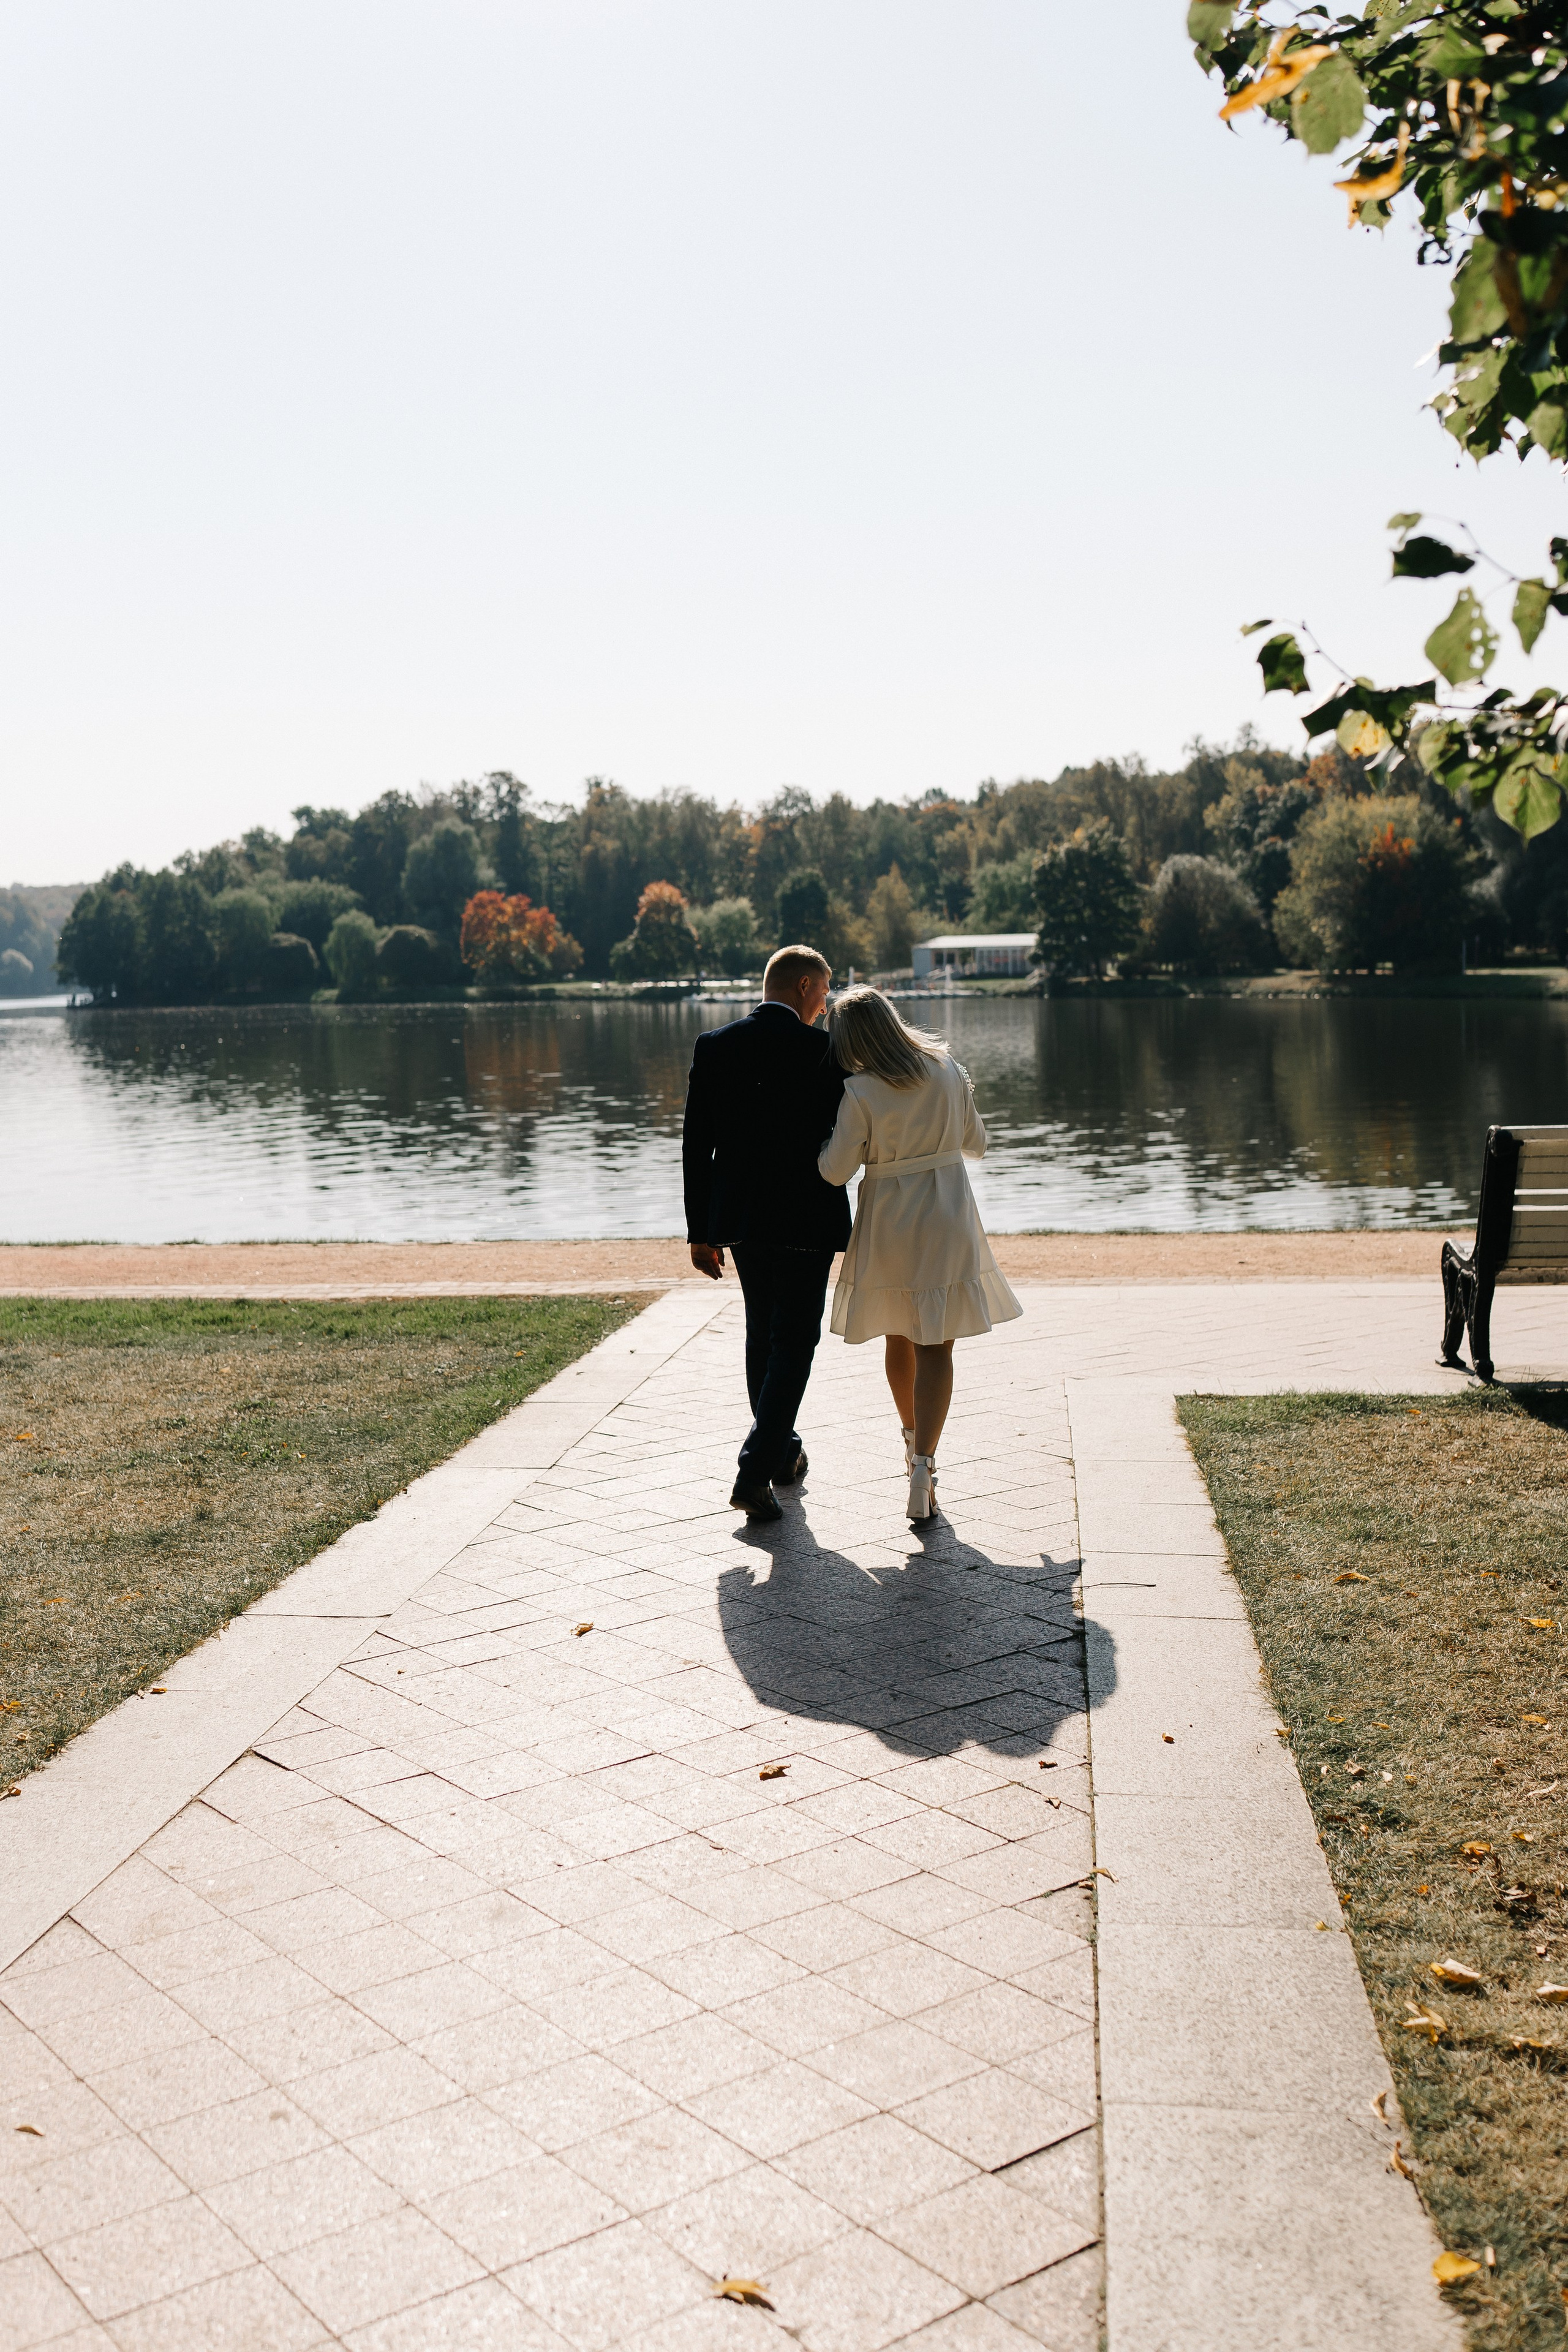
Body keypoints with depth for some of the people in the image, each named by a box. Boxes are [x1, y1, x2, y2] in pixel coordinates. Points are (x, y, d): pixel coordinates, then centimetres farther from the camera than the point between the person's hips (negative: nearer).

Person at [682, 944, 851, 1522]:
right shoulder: (825, 1050, -12)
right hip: (807, 1221, -5)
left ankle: (781, 1454, 32)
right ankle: (755, 1472, -6)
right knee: (793, 1343, 3)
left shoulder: (714, 1046, 0)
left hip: (740, 1216, 5)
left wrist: (701, 1231, 6)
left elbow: (696, 1144, 1)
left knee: (761, 1335, 20)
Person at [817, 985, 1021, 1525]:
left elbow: (835, 1170, -11)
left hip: (889, 1224, -1)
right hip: (947, 1218, 1)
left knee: (899, 1338, 20)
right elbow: (975, 1142, 10)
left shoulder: (860, 1092, -13)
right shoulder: (948, 1069, -2)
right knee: (936, 1346, 1)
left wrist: (824, 1134, 8)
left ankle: (913, 1439, 40)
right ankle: (923, 1464, -12)